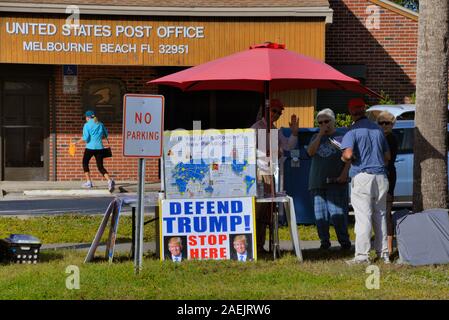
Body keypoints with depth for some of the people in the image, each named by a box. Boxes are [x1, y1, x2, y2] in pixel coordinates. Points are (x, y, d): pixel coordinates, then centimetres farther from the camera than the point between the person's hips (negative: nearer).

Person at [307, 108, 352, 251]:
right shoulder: (316, 138, 17)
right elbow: (310, 152, -1)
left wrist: (344, 174, -13)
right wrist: (320, 135, -4)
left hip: (336, 182, -5)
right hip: (317, 182, 5)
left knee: (338, 213, -10)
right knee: (320, 214, 4)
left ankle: (344, 241, -5)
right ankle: (324, 241, 11)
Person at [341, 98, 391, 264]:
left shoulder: (353, 130, -5)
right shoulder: (378, 129, 14)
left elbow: (348, 154, -18)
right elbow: (387, 156, 17)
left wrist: (343, 158, 3)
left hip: (362, 176, -5)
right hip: (380, 176, 6)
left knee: (363, 216, -7)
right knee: (380, 216, 11)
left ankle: (362, 255, -10)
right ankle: (383, 253, 11)